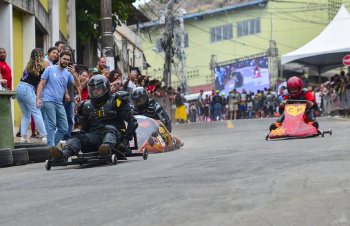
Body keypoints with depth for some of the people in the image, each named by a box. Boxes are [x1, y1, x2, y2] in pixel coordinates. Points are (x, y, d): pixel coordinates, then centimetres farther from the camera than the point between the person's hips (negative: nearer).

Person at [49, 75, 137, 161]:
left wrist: (126, 139, -10)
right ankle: (64, 153, -53)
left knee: (109, 128, -36)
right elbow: (85, 128, 29)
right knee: (79, 136, -24)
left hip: (115, 135, -3)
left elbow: (132, 120, 2)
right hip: (96, 136, 3)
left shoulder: (116, 102, 8)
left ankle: (107, 147, -68)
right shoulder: (87, 107, 22)